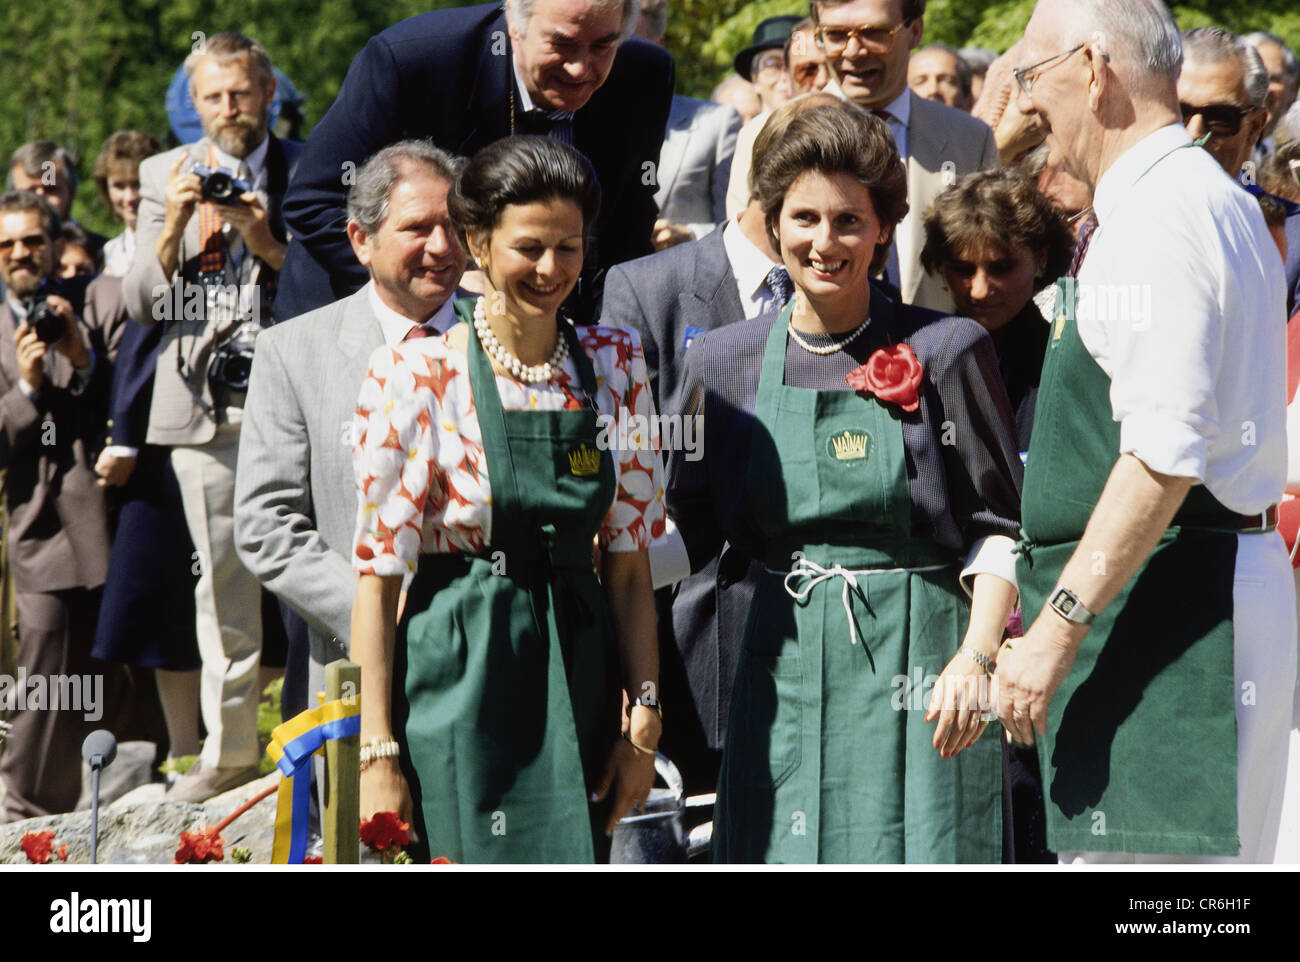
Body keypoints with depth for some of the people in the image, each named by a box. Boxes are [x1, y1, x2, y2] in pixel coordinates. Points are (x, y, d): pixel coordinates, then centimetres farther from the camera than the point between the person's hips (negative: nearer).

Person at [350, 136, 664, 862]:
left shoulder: (616, 366, 6)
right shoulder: (416, 377, -6)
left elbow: (629, 562, 9)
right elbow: (378, 574, -5)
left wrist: (644, 720, 3)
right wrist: (378, 753, -10)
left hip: (577, 684, 4)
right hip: (458, 689, -4)